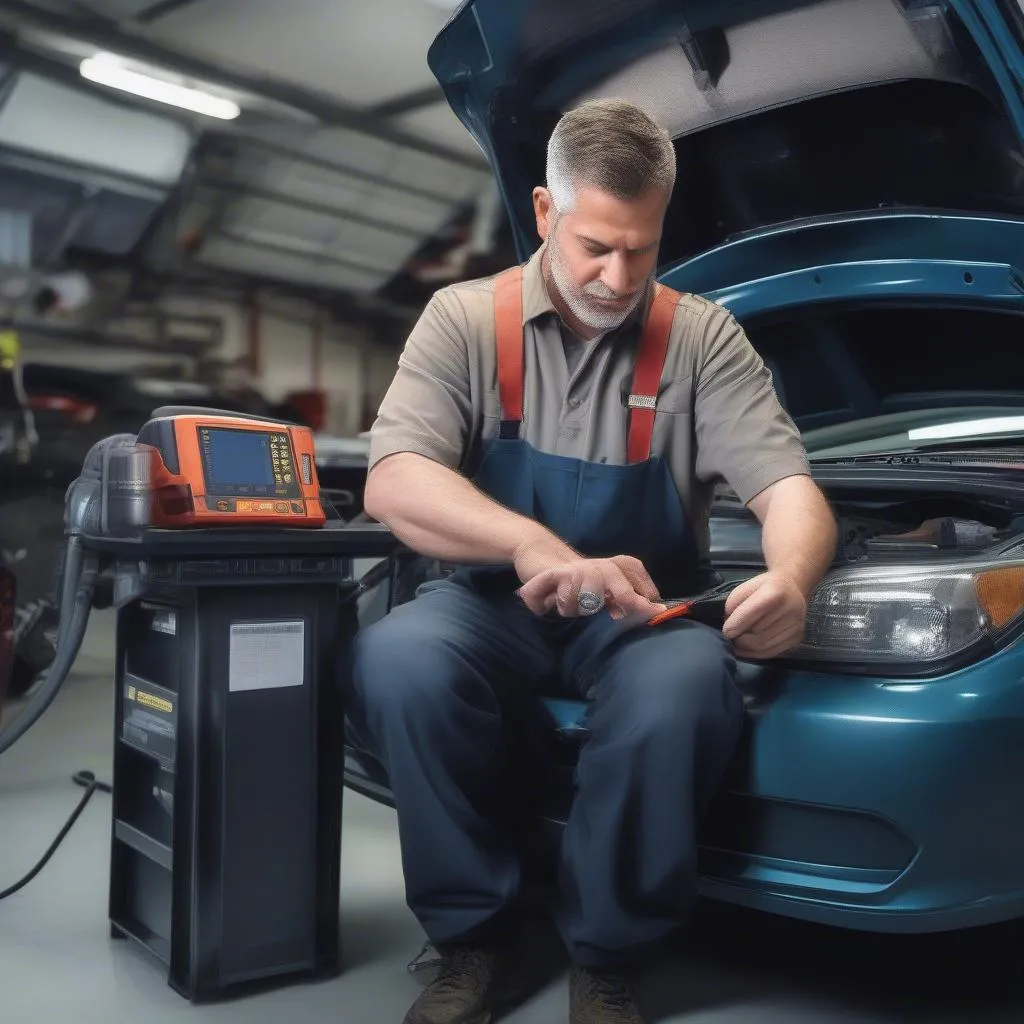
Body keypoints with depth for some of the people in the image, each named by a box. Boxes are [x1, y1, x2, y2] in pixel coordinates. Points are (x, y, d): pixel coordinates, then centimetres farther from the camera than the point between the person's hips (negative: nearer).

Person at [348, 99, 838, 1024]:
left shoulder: (702, 338, 0)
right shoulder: (464, 321, -3)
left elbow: (789, 486, -9)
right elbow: (393, 483, -18)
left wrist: (791, 580, -35)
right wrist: (534, 547, -37)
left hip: (641, 615, 0)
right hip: (497, 605, 0)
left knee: (685, 691, -35)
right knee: (398, 660, -33)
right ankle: (477, 940, -9)